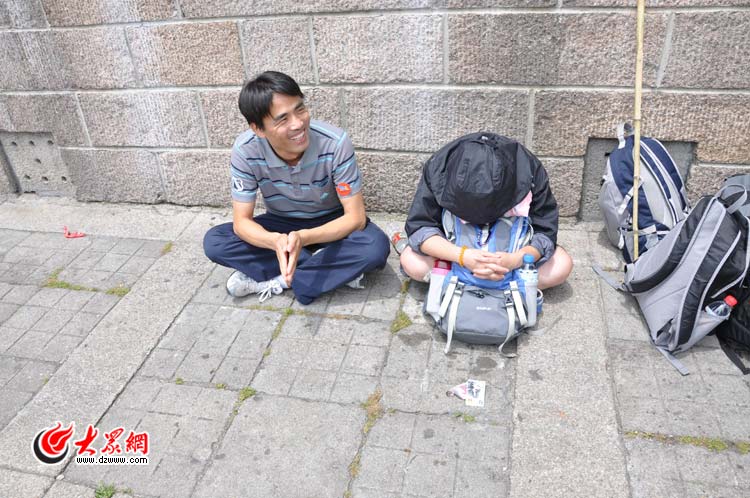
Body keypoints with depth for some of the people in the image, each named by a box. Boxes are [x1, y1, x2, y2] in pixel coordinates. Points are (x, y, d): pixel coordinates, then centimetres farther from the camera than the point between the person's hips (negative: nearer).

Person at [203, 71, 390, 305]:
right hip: (281, 225, 3)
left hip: (331, 224, -2)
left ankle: (268, 280, -20)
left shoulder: (335, 142, -29)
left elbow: (355, 217, -25)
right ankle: (336, 269, -18)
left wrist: (304, 238, -43)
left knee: (376, 246, -32)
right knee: (214, 242, -20)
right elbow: (241, 222, -18)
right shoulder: (245, 150, -24)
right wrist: (276, 241, -42)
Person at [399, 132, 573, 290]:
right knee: (410, 262, -27)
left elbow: (545, 231, -24)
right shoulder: (438, 168, -30)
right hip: (459, 248, -1)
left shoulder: (530, 171, -29)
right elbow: (419, 227, -29)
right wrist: (461, 255, -46)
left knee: (562, 266, -22)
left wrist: (515, 260, -45)